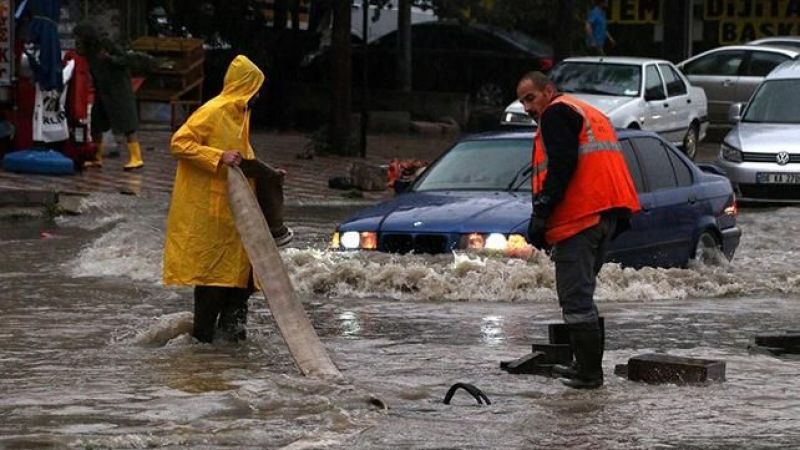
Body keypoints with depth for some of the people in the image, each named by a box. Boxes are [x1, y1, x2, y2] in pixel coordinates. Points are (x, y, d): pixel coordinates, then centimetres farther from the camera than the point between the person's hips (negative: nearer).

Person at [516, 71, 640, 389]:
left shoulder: (556, 113, -3)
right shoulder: (590, 114, 27)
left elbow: (561, 165, -17)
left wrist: (541, 213, -17)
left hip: (579, 217, -10)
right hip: (608, 216, 10)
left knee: (575, 298, -8)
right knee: (582, 295, 20)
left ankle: (589, 372, -10)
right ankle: (587, 366, 23)